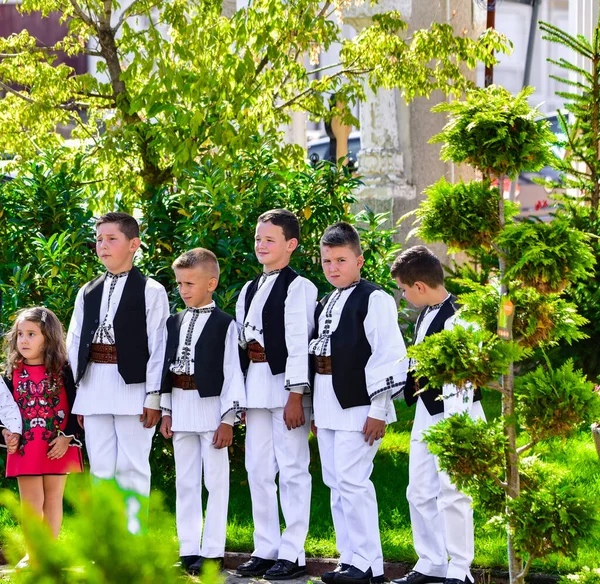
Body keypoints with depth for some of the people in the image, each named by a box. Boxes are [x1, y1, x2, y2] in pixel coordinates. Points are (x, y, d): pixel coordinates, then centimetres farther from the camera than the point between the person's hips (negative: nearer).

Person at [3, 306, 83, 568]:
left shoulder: (62, 371, -2)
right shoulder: (13, 373, 4)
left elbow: (75, 406, -2)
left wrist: (67, 438, -11)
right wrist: (9, 435, -6)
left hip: (57, 447, -1)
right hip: (25, 446, 1)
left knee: (53, 498, 6)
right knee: (31, 500, 2)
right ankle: (32, 553, 7)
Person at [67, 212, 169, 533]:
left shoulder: (151, 291, 0)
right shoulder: (87, 293, 14)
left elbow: (158, 345, -4)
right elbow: (75, 343, 14)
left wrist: (153, 396, -10)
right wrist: (76, 394, 8)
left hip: (132, 386, -5)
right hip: (93, 386, 5)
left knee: (132, 466, -2)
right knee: (100, 467, 7)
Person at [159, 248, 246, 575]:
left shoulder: (225, 324, -6)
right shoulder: (174, 323, 11)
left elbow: (233, 373, -8)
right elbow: (167, 366, 13)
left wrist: (228, 419, -11)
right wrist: (166, 410, 9)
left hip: (211, 407, -6)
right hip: (181, 410, 6)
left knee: (216, 483, 0)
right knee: (185, 483, 9)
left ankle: (213, 552, 3)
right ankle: (188, 551, 14)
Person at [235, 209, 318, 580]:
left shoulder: (298, 288, -7)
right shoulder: (250, 290, 17)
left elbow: (299, 344, -13)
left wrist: (295, 396, -17)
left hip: (285, 385, -8)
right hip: (255, 386, 8)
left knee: (292, 469, -3)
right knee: (258, 469, 9)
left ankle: (292, 554, 0)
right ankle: (266, 550, 16)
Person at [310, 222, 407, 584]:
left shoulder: (373, 299, -8)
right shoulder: (324, 305, 17)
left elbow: (389, 354, -14)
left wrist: (378, 409, -16)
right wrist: (317, 410, 18)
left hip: (357, 404, -9)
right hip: (328, 405, 9)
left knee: (352, 481, -12)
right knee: (336, 483, 9)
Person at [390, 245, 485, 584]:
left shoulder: (456, 319, -18)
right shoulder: (425, 315, 11)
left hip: (452, 416, -10)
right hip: (426, 415, 10)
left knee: (452, 494, -6)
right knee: (420, 493, 13)